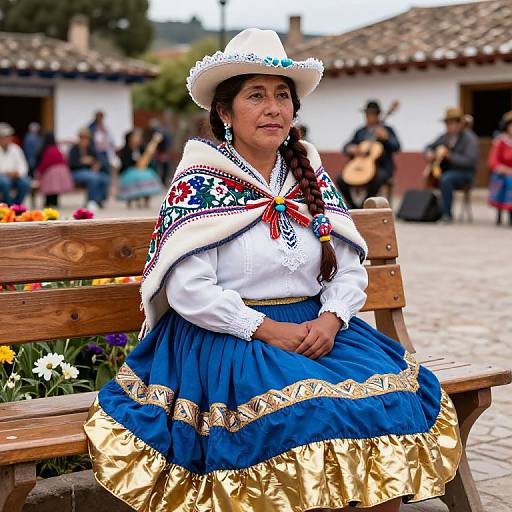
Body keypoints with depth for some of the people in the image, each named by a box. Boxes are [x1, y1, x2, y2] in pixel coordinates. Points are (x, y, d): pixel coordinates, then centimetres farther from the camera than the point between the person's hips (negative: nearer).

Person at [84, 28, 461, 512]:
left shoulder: (311, 177, 13)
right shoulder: (198, 183, -3)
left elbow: (350, 269, 11)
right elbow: (188, 291, -12)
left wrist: (331, 319, -8)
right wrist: (268, 329, -17)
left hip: (317, 330, 5)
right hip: (228, 340, -5)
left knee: (391, 392, -19)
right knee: (304, 409, -31)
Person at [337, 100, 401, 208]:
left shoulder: (387, 130, 5)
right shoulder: (360, 132, 17)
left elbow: (396, 147, -7)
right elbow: (346, 147, 17)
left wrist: (386, 138, -24)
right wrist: (350, 149, -7)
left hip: (382, 168, -4)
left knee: (377, 179, -38)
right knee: (341, 180, -17)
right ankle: (354, 207, -4)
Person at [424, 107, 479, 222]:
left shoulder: (469, 138, -9)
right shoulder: (445, 136, 11)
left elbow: (470, 161, -21)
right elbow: (429, 147, 23)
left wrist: (448, 155, -27)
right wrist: (429, 154, -3)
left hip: (464, 173, -7)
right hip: (445, 170, 7)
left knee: (445, 179, -35)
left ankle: (447, 214, -27)